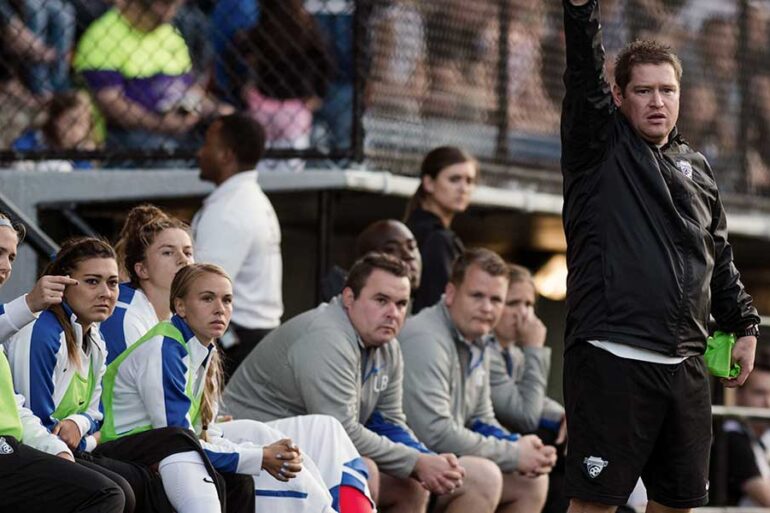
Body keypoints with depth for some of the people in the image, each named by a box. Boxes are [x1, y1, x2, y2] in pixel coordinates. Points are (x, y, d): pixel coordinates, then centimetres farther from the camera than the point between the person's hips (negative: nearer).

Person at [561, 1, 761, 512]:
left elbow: (720, 258, 27)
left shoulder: (697, 167, 20)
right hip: (611, 358, -6)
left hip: (685, 366, 6)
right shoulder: (600, 147, 4)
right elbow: (584, 70, -12)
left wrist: (744, 325, 23)